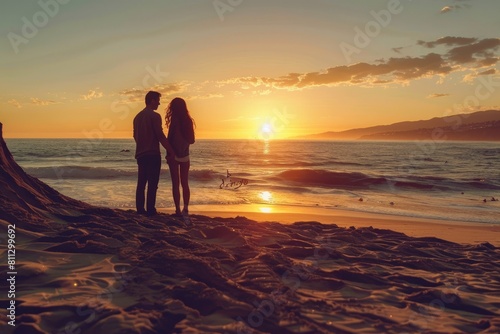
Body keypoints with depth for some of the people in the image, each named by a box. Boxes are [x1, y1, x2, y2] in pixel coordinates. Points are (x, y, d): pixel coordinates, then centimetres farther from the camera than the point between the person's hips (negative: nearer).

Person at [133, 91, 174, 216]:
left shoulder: (137, 117, 14)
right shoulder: (154, 116, -10)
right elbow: (161, 136, -14)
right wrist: (171, 151, -10)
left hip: (140, 154, 8)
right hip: (152, 154, -7)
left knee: (141, 183, 10)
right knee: (152, 184, -5)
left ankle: (140, 210, 11)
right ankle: (150, 210, -5)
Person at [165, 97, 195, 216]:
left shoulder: (175, 120, -11)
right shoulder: (188, 120, 4)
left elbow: (170, 138, -12)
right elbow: (191, 140, 9)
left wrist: (168, 154, -5)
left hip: (175, 155, -5)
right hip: (185, 155, 5)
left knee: (175, 184, 0)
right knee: (185, 183, 12)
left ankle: (178, 209, -2)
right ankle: (185, 208, 12)